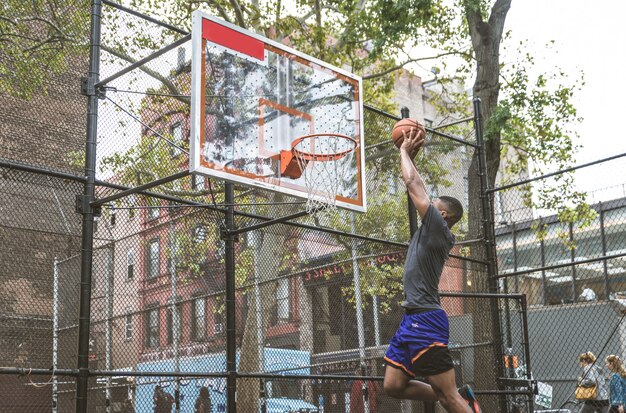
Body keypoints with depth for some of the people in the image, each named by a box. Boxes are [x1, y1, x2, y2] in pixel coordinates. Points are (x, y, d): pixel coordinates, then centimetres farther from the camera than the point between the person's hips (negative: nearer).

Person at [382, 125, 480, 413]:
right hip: (412, 320, 10)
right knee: (393, 386, 9)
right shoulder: (431, 232, 16)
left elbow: (413, 184, -6)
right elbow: (416, 188, 25)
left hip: (425, 321, -10)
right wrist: (410, 157, 24)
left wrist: (404, 151, 5)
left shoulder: (438, 227, -7)